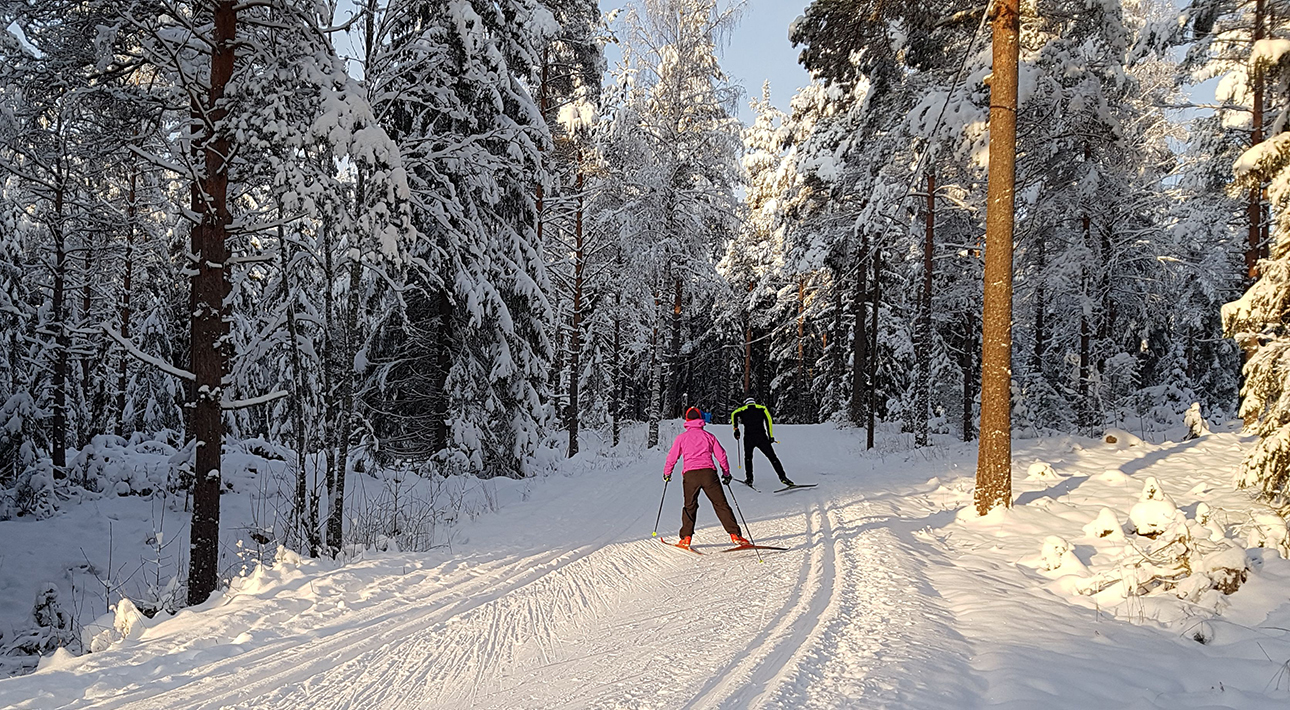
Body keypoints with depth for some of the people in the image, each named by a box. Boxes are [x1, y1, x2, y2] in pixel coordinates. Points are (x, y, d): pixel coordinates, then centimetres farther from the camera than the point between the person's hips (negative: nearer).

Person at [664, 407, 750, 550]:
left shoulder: (681, 437, 10)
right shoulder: (709, 436, 13)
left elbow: (672, 457, 12)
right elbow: (721, 455, 14)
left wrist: (667, 473, 27)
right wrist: (726, 473, 25)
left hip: (690, 474, 0)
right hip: (708, 473, 0)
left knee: (690, 506, 13)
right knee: (721, 504, 3)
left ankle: (686, 538, 8)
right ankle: (735, 534, -2)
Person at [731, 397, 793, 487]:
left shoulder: (742, 409, 16)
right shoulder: (762, 408, 14)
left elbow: (734, 414, 0)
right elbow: (769, 420, 1)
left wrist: (736, 429, 7)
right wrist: (771, 436, -1)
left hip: (748, 438, 1)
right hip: (761, 437, -1)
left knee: (748, 457, 24)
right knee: (772, 457, 3)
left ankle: (749, 479, 19)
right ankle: (782, 477, -8)